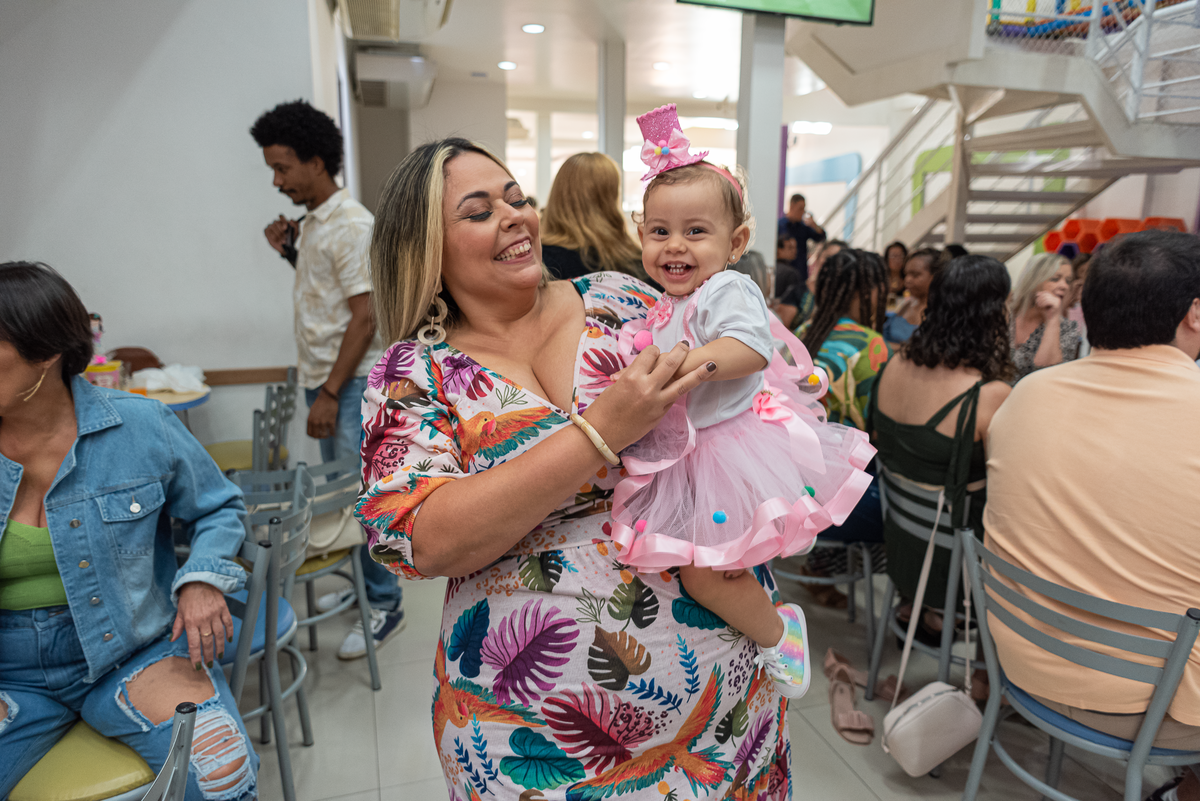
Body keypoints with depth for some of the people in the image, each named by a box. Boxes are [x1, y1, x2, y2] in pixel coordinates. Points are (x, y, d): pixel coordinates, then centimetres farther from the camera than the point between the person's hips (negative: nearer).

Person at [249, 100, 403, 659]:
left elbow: (363, 318, -19)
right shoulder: (312, 221, 12)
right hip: (323, 378, 9)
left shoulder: (352, 226, -16)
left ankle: (385, 604, 7)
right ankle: (361, 582, 30)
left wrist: (330, 395, -19)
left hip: (351, 383, -9)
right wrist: (290, 253, 7)